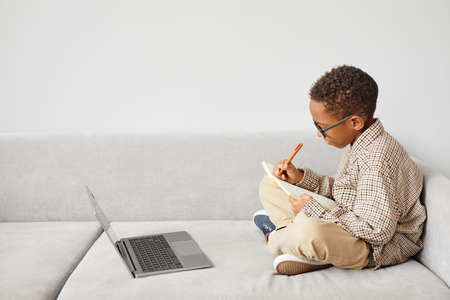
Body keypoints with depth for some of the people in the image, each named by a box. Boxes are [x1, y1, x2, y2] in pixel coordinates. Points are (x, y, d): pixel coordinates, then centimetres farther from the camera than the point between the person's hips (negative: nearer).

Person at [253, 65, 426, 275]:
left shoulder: (377, 161, -29)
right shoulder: (361, 144, 2)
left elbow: (378, 231, -31)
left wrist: (314, 210, -25)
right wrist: (301, 178, 1)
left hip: (378, 248, -10)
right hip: (349, 223, 10)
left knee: (310, 230, -42)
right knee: (269, 185, 12)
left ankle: (276, 239, -7)